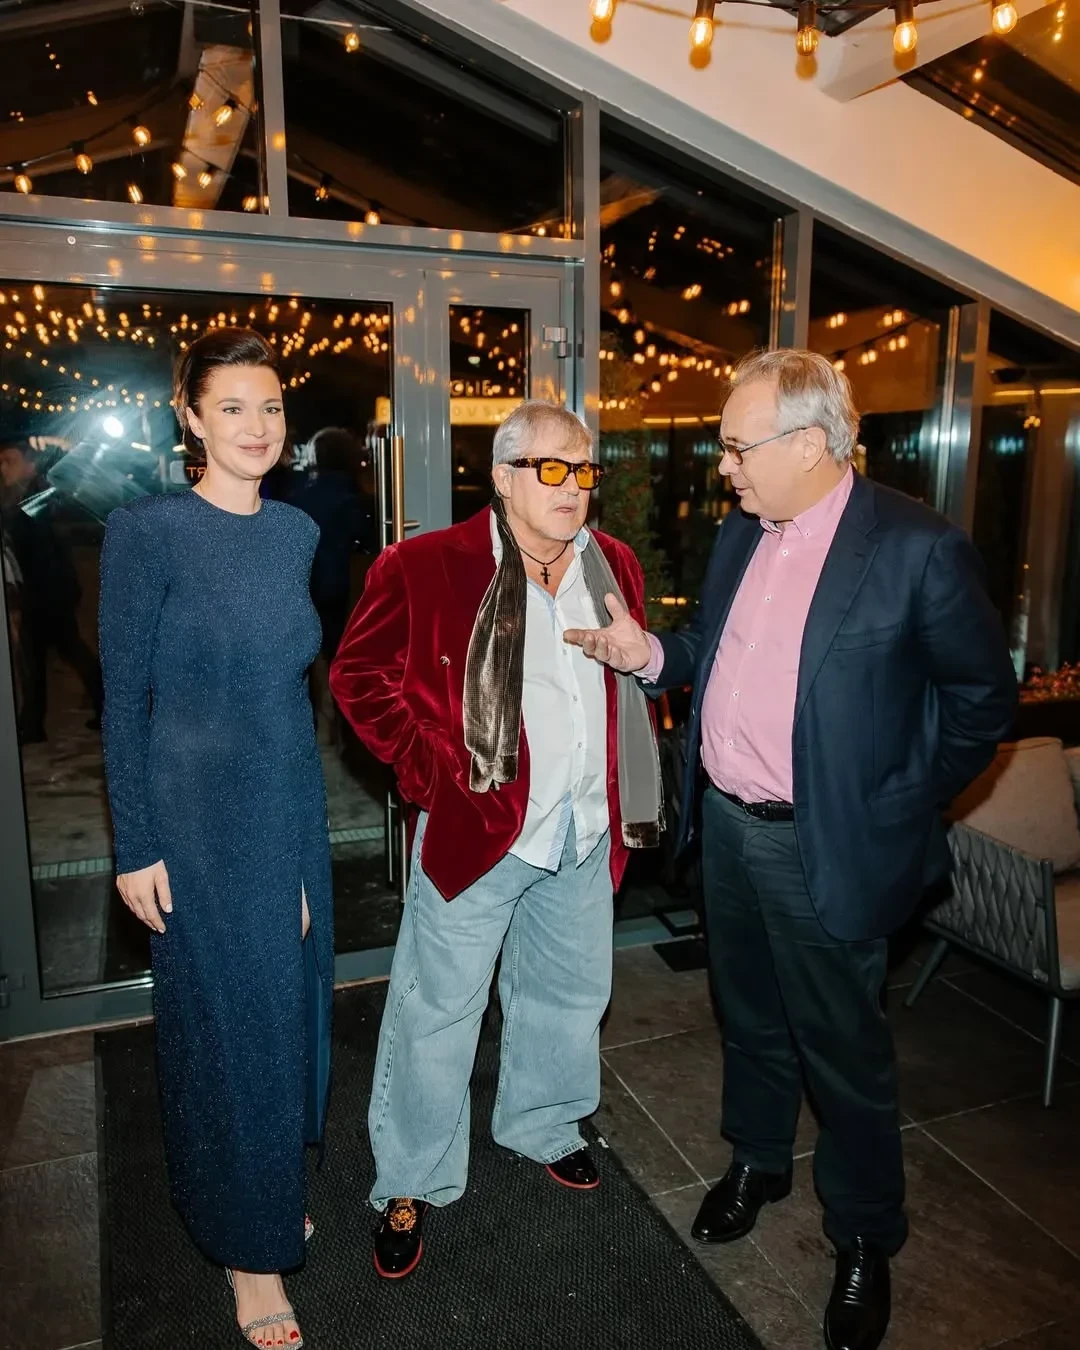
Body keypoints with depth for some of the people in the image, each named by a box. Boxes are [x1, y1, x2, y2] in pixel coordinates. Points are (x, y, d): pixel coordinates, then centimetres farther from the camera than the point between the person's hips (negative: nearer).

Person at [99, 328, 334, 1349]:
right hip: (197, 813, -5)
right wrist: (135, 847, -11)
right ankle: (249, 1248, 30)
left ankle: (272, 1187, 43)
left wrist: (299, 802, 14)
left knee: (288, 1000, 18)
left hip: (291, 805, 6)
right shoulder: (146, 531, -12)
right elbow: (124, 697, -10)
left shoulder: (296, 531, 5)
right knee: (224, 1018, 8)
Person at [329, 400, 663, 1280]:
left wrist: (633, 795, 10)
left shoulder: (614, 567, 5)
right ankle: (413, 1185, 31)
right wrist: (433, 771, -12)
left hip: (586, 831, 6)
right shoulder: (424, 567, -13)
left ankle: (542, 1127, 49)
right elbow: (359, 676, -8)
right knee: (440, 1009, 8)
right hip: (477, 827, -5)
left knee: (571, 993, 22)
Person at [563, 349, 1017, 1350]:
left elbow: (984, 695, -10)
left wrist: (897, 805, -10)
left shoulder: (917, 547, -16)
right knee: (749, 1014, 24)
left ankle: (865, 1239, 37)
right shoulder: (739, 534, 4)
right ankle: (757, 1160, 50)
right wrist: (650, 653, -5)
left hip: (826, 846, -6)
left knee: (842, 1046, 12)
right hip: (726, 825, 6)